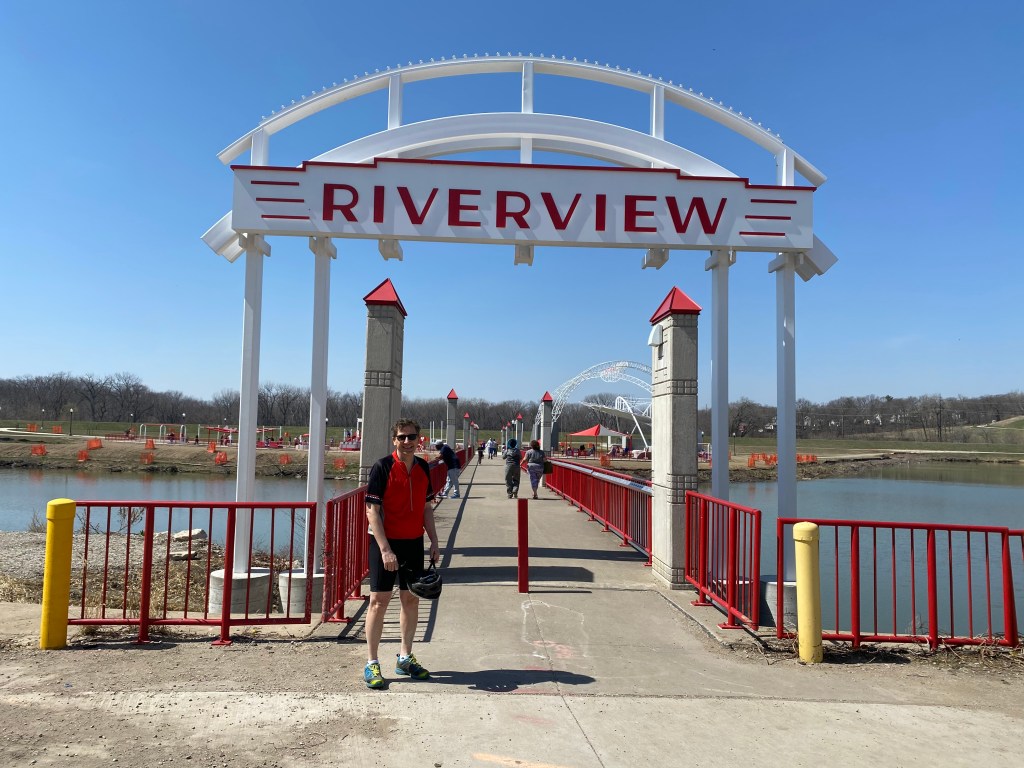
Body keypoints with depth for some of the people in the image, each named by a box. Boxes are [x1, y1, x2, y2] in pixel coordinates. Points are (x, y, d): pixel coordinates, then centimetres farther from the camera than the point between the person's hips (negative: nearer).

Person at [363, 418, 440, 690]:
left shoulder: (423, 468, 6)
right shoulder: (382, 467, -11)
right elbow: (372, 511, -14)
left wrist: (434, 542, 8)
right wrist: (385, 549, -19)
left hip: (414, 543, 6)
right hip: (386, 543, -5)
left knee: (411, 599, 11)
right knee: (379, 600, -1)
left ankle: (405, 658, 25)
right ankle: (372, 664, 10)